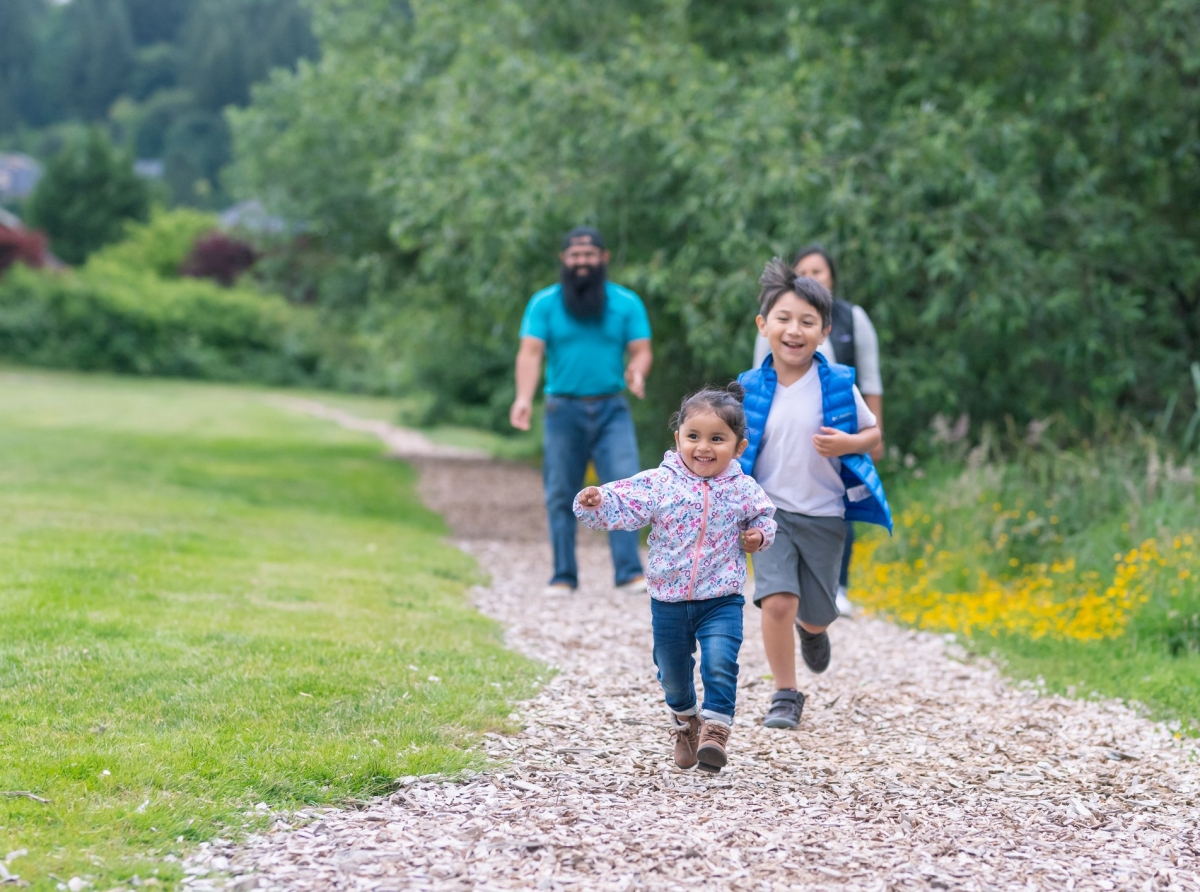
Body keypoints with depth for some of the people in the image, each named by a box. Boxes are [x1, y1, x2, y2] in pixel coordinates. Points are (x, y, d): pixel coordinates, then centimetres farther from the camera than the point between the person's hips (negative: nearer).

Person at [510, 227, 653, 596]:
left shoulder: (626, 303, 7)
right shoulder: (544, 303, 3)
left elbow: (641, 349, 1)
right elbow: (531, 352, -6)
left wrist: (637, 371, -23)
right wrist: (524, 397, -22)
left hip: (611, 409, 0)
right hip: (564, 409, 0)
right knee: (561, 495, 4)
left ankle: (629, 572, -13)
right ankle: (563, 576, 11)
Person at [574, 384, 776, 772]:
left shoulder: (744, 490, -5)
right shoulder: (659, 483, -9)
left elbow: (763, 517, 15)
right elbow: (622, 505, -15)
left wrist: (759, 535, -5)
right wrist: (596, 503, -34)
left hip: (721, 600, -1)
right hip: (669, 601, 1)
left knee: (719, 664, -21)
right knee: (673, 674, 16)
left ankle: (714, 731, -11)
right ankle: (685, 725, 41)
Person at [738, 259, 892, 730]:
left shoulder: (838, 385, -7)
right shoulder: (749, 388, -5)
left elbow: (873, 434, 5)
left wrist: (848, 444, -16)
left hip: (824, 515, 1)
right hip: (770, 512, -1)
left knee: (816, 616, 11)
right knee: (777, 601, -18)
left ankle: (811, 631, 50)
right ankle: (786, 696, -1)